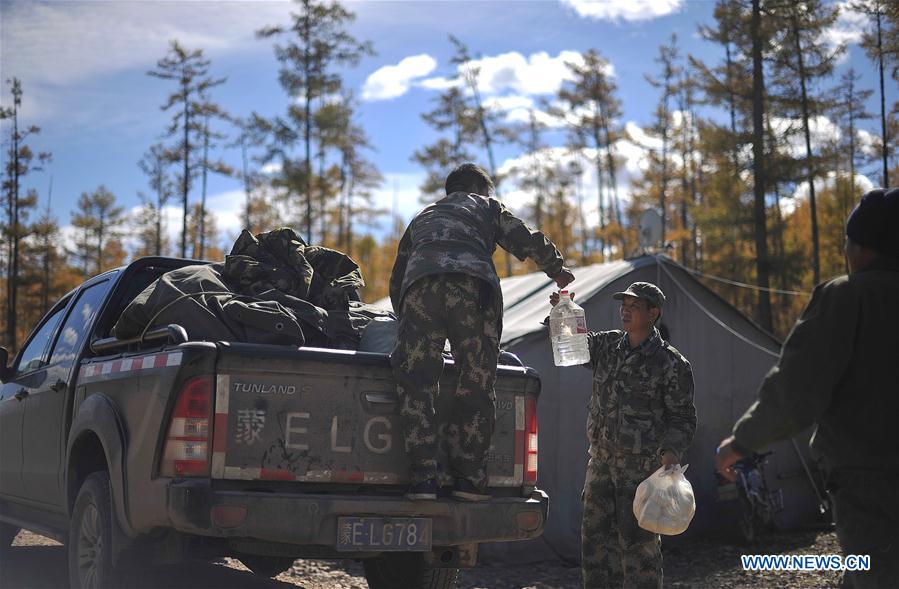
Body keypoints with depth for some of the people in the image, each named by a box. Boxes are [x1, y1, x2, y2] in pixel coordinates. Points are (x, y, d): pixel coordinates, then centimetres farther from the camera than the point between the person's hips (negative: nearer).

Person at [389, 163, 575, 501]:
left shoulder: (422, 218, 40)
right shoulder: (487, 206, 30)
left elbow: (396, 283, 40)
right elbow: (527, 242, 16)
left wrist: (407, 318, 53)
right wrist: (557, 270, 33)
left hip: (419, 286, 3)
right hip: (473, 284, -2)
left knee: (415, 384, 2)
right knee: (476, 384, 3)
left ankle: (423, 478, -7)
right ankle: (467, 477, 0)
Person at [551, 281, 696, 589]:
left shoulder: (671, 363, -6)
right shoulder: (608, 345, 9)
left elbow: (683, 418, -3)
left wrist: (671, 451, -20)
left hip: (642, 465, -6)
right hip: (601, 459, 6)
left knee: (637, 540, -3)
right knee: (595, 536, 10)